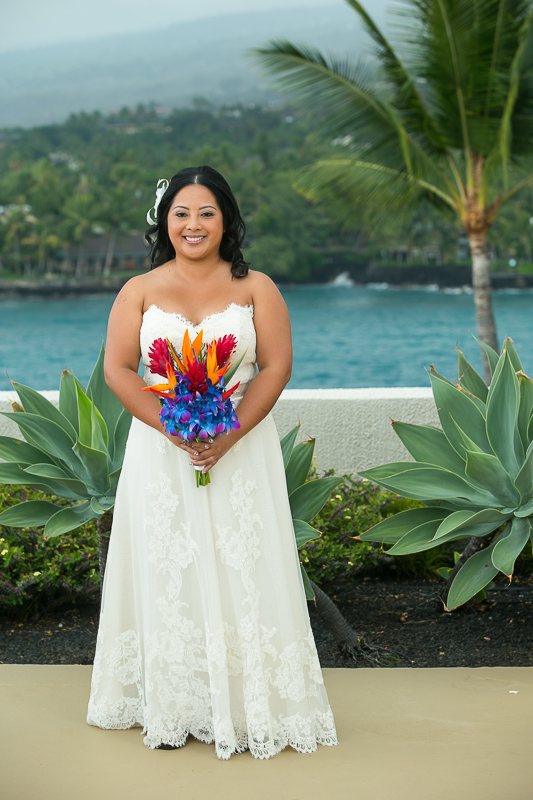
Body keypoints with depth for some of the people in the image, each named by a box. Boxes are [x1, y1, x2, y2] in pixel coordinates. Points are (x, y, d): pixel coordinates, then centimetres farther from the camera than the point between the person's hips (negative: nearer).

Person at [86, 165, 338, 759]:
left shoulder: (255, 287, 4)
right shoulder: (140, 291, 6)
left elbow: (277, 366, -3)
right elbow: (117, 370, -1)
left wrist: (230, 435, -15)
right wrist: (174, 430, -14)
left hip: (242, 449, -1)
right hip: (159, 451, 1)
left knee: (241, 570, -1)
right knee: (167, 571, 2)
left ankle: (249, 705, 9)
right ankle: (171, 707, 12)